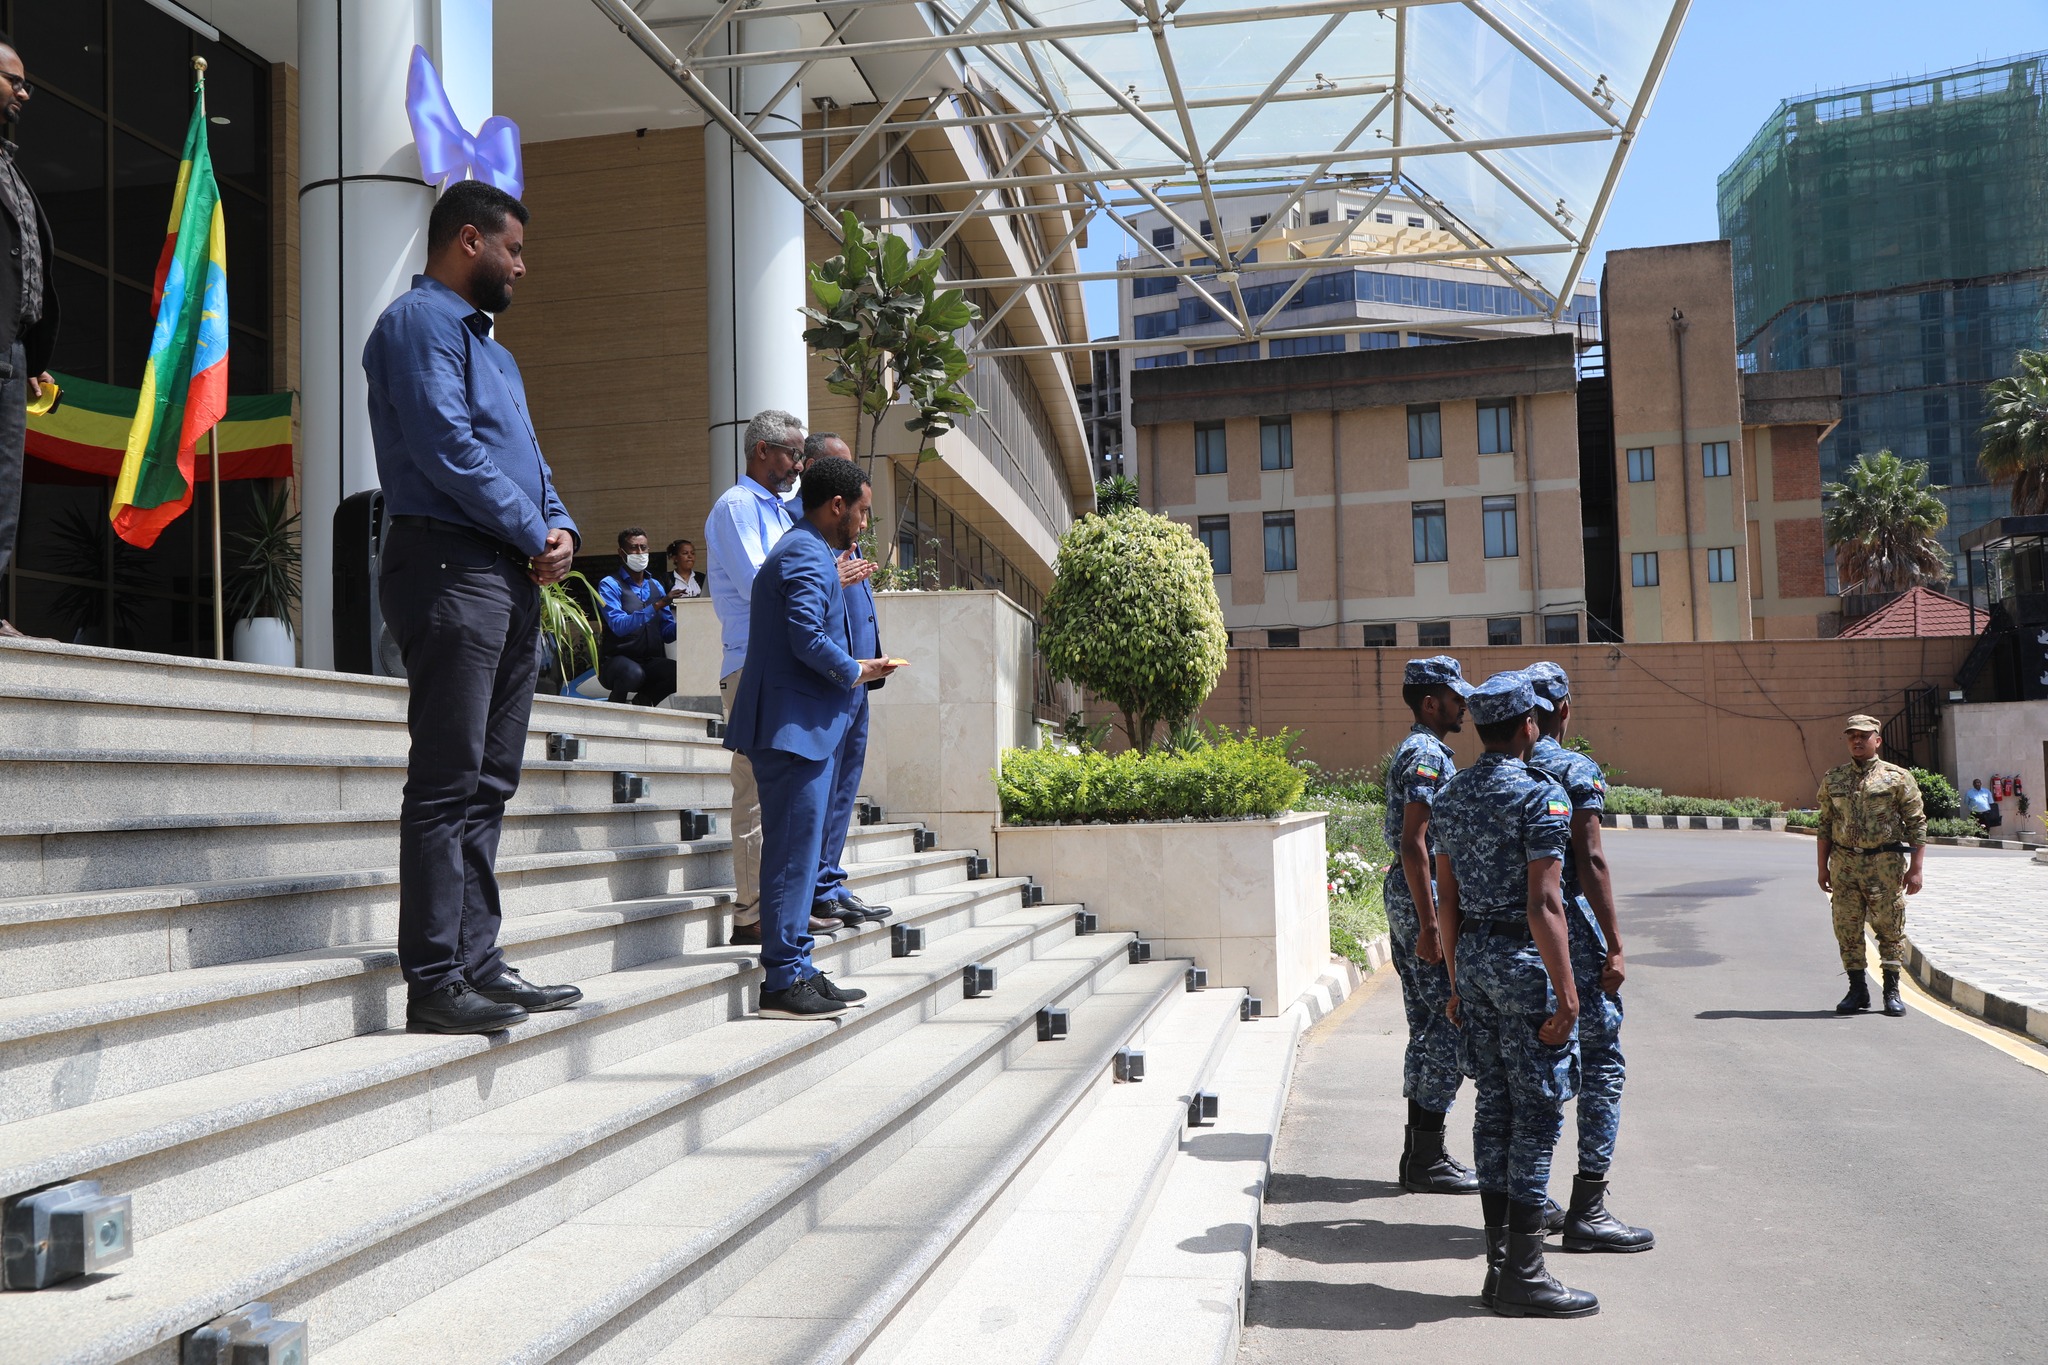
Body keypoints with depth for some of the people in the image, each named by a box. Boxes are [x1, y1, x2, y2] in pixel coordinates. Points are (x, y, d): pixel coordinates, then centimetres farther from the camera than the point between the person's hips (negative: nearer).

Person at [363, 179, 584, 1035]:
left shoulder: (490, 345, 27)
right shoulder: (420, 321, -4)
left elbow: (526, 457, 24)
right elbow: (446, 449, -16)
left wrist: (561, 527, 4)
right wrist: (533, 535, -11)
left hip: (513, 579, 10)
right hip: (452, 568, -10)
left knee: (489, 784, 10)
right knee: (447, 784, -9)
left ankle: (478, 963, 15)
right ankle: (435, 981, -6)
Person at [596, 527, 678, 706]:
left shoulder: (655, 586, 16)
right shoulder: (610, 585, -3)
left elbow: (667, 632, 10)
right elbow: (619, 626, -19)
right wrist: (657, 606, -26)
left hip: (651, 662, 4)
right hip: (615, 661, -4)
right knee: (633, 672, -38)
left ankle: (643, 698, 4)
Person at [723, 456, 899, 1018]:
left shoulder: (803, 551, 22)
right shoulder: (807, 556, -12)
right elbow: (807, 638, -23)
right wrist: (855, 672, -9)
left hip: (802, 726, 11)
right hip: (796, 725, -11)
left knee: (800, 850, 13)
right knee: (793, 851, -8)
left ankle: (797, 969, 18)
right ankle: (782, 979, -4)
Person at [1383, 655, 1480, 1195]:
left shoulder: (1414, 751, 18)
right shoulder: (1428, 755, -14)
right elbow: (1414, 844, -22)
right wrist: (1430, 925, -23)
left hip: (1406, 894, 11)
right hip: (1424, 895, -11)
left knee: (1428, 1026, 13)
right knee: (1450, 1026, -6)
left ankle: (1419, 1151, 19)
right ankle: (1427, 1160, -1)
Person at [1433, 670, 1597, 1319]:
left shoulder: (1450, 796, 10)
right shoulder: (1540, 796, -13)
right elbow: (1545, 905, -19)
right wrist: (1566, 992, -16)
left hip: (1473, 956, 8)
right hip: (1524, 959, -7)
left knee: (1493, 1106, 12)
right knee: (1536, 1112, -1)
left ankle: (1499, 1264, 19)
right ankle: (1523, 1277, 4)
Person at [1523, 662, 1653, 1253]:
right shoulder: (1576, 770, -10)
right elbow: (1590, 861, -15)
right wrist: (1614, 946, -13)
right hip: (1568, 924, -7)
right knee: (1602, 1062, 1)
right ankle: (1587, 1209, -1)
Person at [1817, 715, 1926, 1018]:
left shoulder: (1898, 778, 0)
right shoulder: (1833, 779, 10)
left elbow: (1917, 824, 0)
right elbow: (1825, 826, 14)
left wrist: (1915, 868, -6)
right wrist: (1823, 868, 9)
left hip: (1885, 864, -3)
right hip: (1844, 864, 3)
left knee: (1890, 928, 2)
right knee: (1847, 930, 3)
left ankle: (1892, 992, 13)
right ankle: (1858, 990, 14)